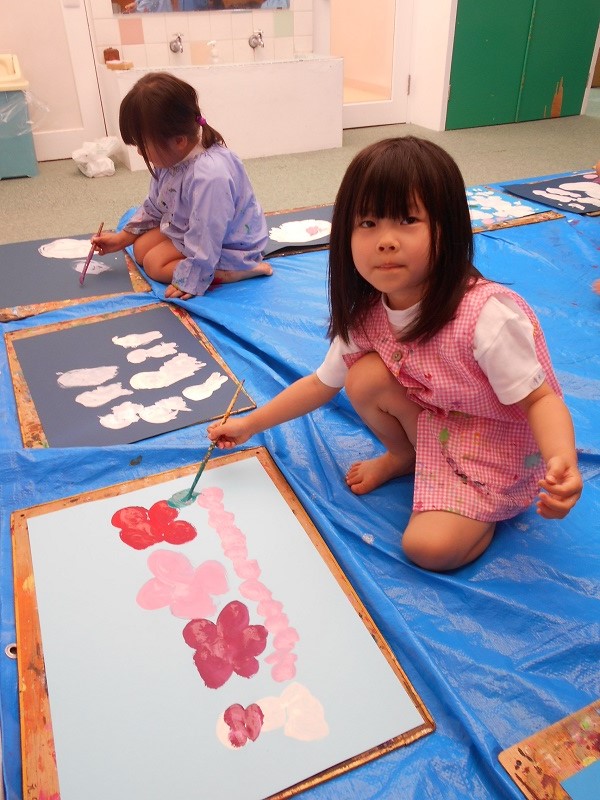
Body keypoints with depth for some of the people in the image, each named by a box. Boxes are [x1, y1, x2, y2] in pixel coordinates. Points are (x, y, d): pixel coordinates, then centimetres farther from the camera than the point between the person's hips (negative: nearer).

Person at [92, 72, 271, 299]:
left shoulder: (210, 176, -38)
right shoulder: (170, 157, -7)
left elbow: (205, 240, -33)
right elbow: (154, 206, 10)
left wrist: (189, 281, -27)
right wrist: (122, 237, 10)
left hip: (226, 246, -10)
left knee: (155, 263, -15)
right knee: (141, 247, 8)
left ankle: (237, 272, -17)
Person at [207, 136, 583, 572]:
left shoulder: (488, 316, -32)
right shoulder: (366, 316, -13)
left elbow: (540, 400, -25)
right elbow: (321, 383, 0)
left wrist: (563, 464, -45)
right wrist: (248, 424, 0)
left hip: (501, 446, -5)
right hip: (436, 420, 6)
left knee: (430, 547, -21)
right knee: (364, 376, -19)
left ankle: (484, 511, 11)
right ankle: (404, 455, 8)